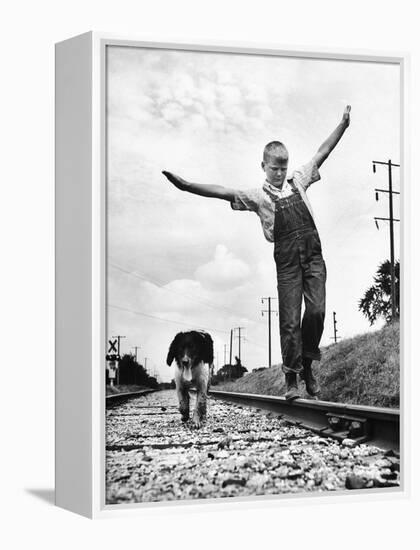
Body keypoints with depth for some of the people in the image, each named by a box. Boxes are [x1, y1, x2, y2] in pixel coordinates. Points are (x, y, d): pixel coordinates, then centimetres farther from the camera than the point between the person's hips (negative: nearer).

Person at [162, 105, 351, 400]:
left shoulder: (297, 180, 13)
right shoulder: (258, 196, 3)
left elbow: (322, 153, 18)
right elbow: (224, 192, -8)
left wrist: (343, 123, 18)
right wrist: (187, 186, -19)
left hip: (313, 256, 3)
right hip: (287, 262, -2)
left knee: (317, 311, -8)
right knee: (290, 320, -2)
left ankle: (308, 364, 13)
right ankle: (292, 378, 8)